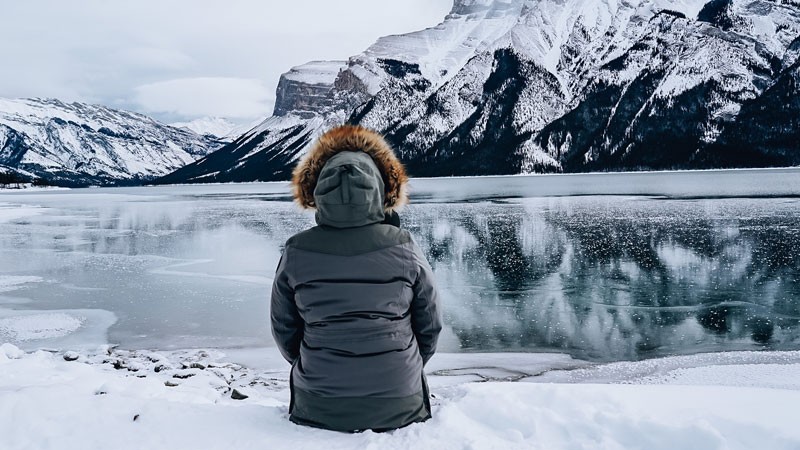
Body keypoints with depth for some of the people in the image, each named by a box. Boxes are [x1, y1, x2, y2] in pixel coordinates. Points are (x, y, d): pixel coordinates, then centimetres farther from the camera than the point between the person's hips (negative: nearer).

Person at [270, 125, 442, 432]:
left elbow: (284, 329, 1)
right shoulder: (404, 249, -11)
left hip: (318, 409, 1)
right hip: (399, 406, -1)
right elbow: (430, 325, -1)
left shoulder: (296, 252, -10)